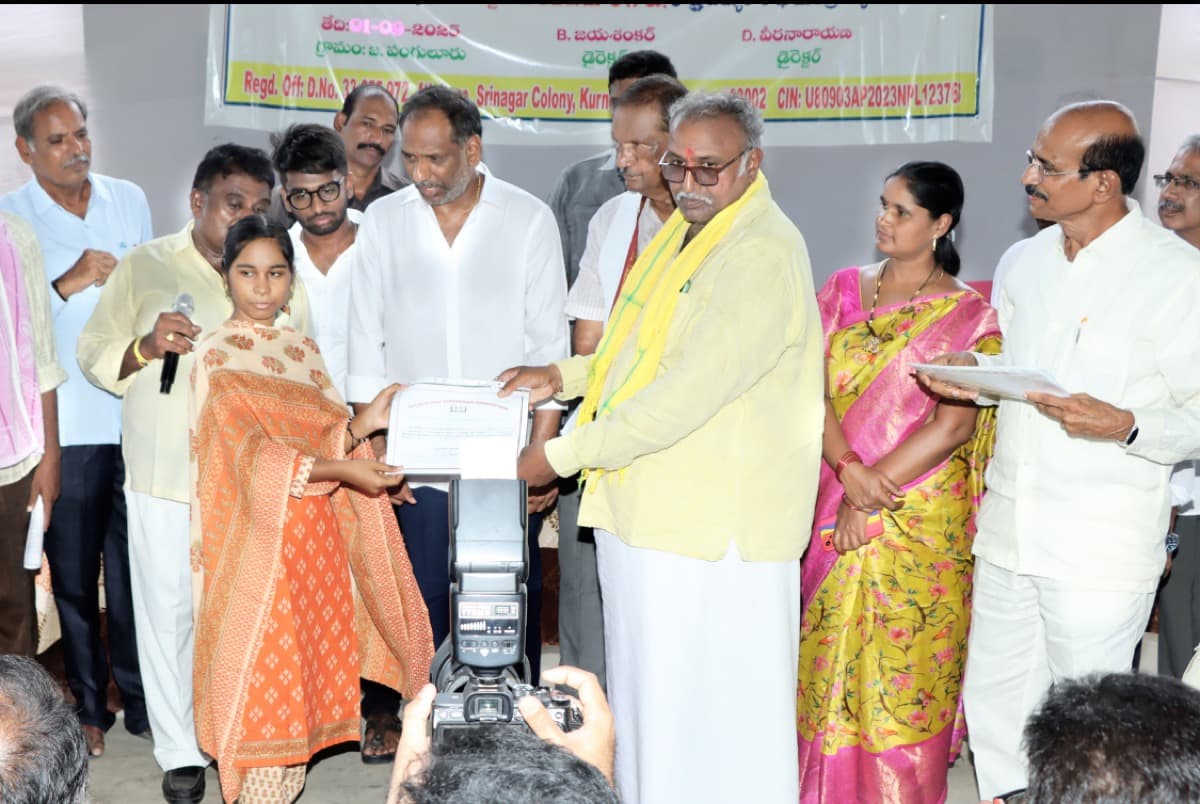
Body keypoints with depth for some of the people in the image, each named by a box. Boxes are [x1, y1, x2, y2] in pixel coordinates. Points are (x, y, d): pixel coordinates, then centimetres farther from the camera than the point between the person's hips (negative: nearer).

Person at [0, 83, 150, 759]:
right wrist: (70, 283, -18)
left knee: (135, 567, 7)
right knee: (74, 572, 7)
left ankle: (140, 698, 20)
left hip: (135, 416, 2)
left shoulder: (130, 199, 9)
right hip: (63, 423, -2)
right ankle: (89, 705, 21)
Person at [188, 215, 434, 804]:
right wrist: (341, 472, -26)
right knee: (259, 672, -2)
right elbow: (252, 450, -17)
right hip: (257, 536, -6)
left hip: (312, 531, 6)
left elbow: (319, 438, 11)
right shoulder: (216, 353, -6)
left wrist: (362, 424, -8)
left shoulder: (304, 350, 13)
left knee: (304, 664, 10)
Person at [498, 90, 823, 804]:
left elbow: (688, 393, -23)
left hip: (713, 527, -9)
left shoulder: (764, 256, -17)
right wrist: (563, 376, 11)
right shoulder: (683, 231, 15)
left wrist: (563, 456, -17)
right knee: (647, 697, 20)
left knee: (708, 717, 2)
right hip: (644, 506, 9)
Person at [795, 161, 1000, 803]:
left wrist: (873, 492, -16)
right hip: (835, 512, 4)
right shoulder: (843, 289, 6)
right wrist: (848, 469, -17)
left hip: (920, 520, -3)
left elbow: (954, 426, -12)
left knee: (903, 668, 3)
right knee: (830, 659, 9)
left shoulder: (967, 316, -4)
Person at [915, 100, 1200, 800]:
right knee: (994, 709, 18)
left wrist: (1124, 427, -28)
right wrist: (975, 373, 1)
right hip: (1008, 528, 7)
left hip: (1101, 548, -6)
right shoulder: (1028, 259, 9)